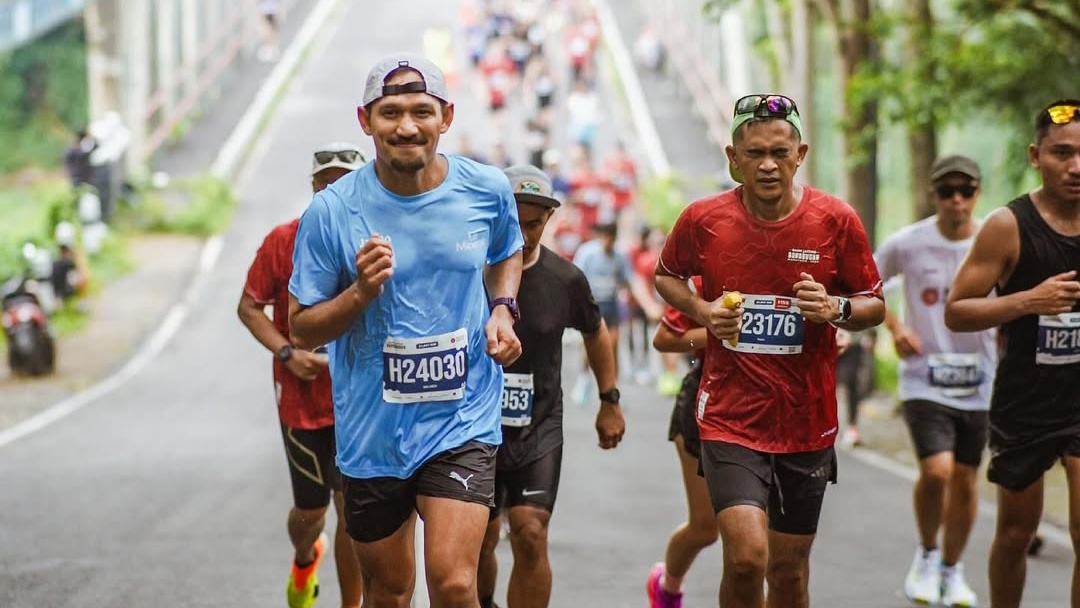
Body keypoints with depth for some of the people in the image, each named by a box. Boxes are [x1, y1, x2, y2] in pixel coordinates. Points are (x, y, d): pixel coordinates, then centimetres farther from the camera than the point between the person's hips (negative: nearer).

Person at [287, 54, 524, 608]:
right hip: (371, 430, 0)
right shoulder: (330, 212, -10)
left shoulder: (488, 190, -4)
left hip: (463, 418, 0)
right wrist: (361, 292, -22)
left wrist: (502, 309, -1)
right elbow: (302, 329, -4)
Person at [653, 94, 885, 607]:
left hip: (807, 423, 2)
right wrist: (702, 310, -5)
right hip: (730, 417, -2)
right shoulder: (703, 219, -4)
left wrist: (836, 309, -17)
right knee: (746, 555, -19)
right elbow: (666, 276, 15)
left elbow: (875, 306, 5)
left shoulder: (837, 220, -5)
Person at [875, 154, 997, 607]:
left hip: (979, 384, 2)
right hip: (924, 381, -2)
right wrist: (894, 328, -4)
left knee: (965, 479, 8)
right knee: (936, 471, -19)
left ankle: (953, 570, 29)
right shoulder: (907, 244, -7)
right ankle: (927, 553, 8)